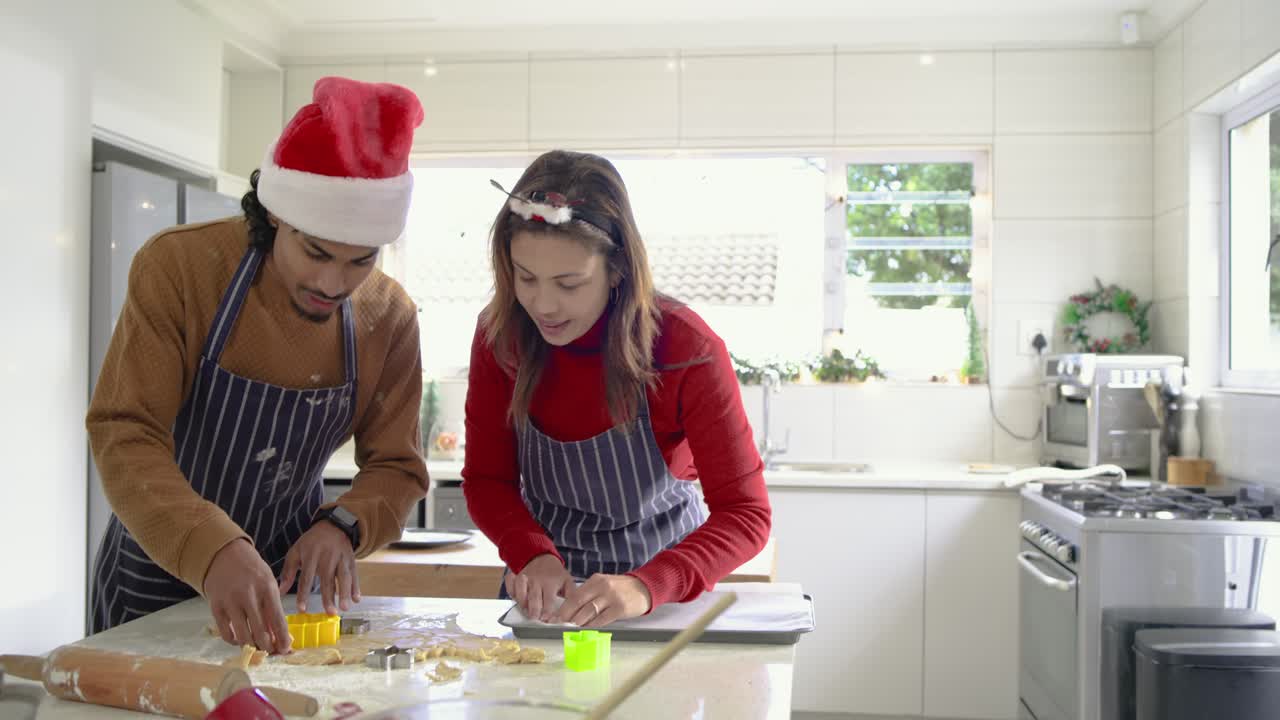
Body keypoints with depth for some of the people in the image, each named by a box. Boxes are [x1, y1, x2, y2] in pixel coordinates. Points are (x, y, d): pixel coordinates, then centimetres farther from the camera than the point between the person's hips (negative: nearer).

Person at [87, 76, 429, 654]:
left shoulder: (390, 318, -12)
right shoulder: (178, 265, -21)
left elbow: (397, 468, -7)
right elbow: (125, 435, -27)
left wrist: (344, 525, -30)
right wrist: (212, 550, -44)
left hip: (289, 576, 2)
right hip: (155, 571, -2)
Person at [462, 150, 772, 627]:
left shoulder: (686, 348, -18)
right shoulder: (501, 336, -9)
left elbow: (745, 514, -18)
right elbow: (486, 480, -1)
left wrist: (646, 587, -33)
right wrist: (535, 556, -21)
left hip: (662, 587, -2)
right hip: (545, 586, 2)